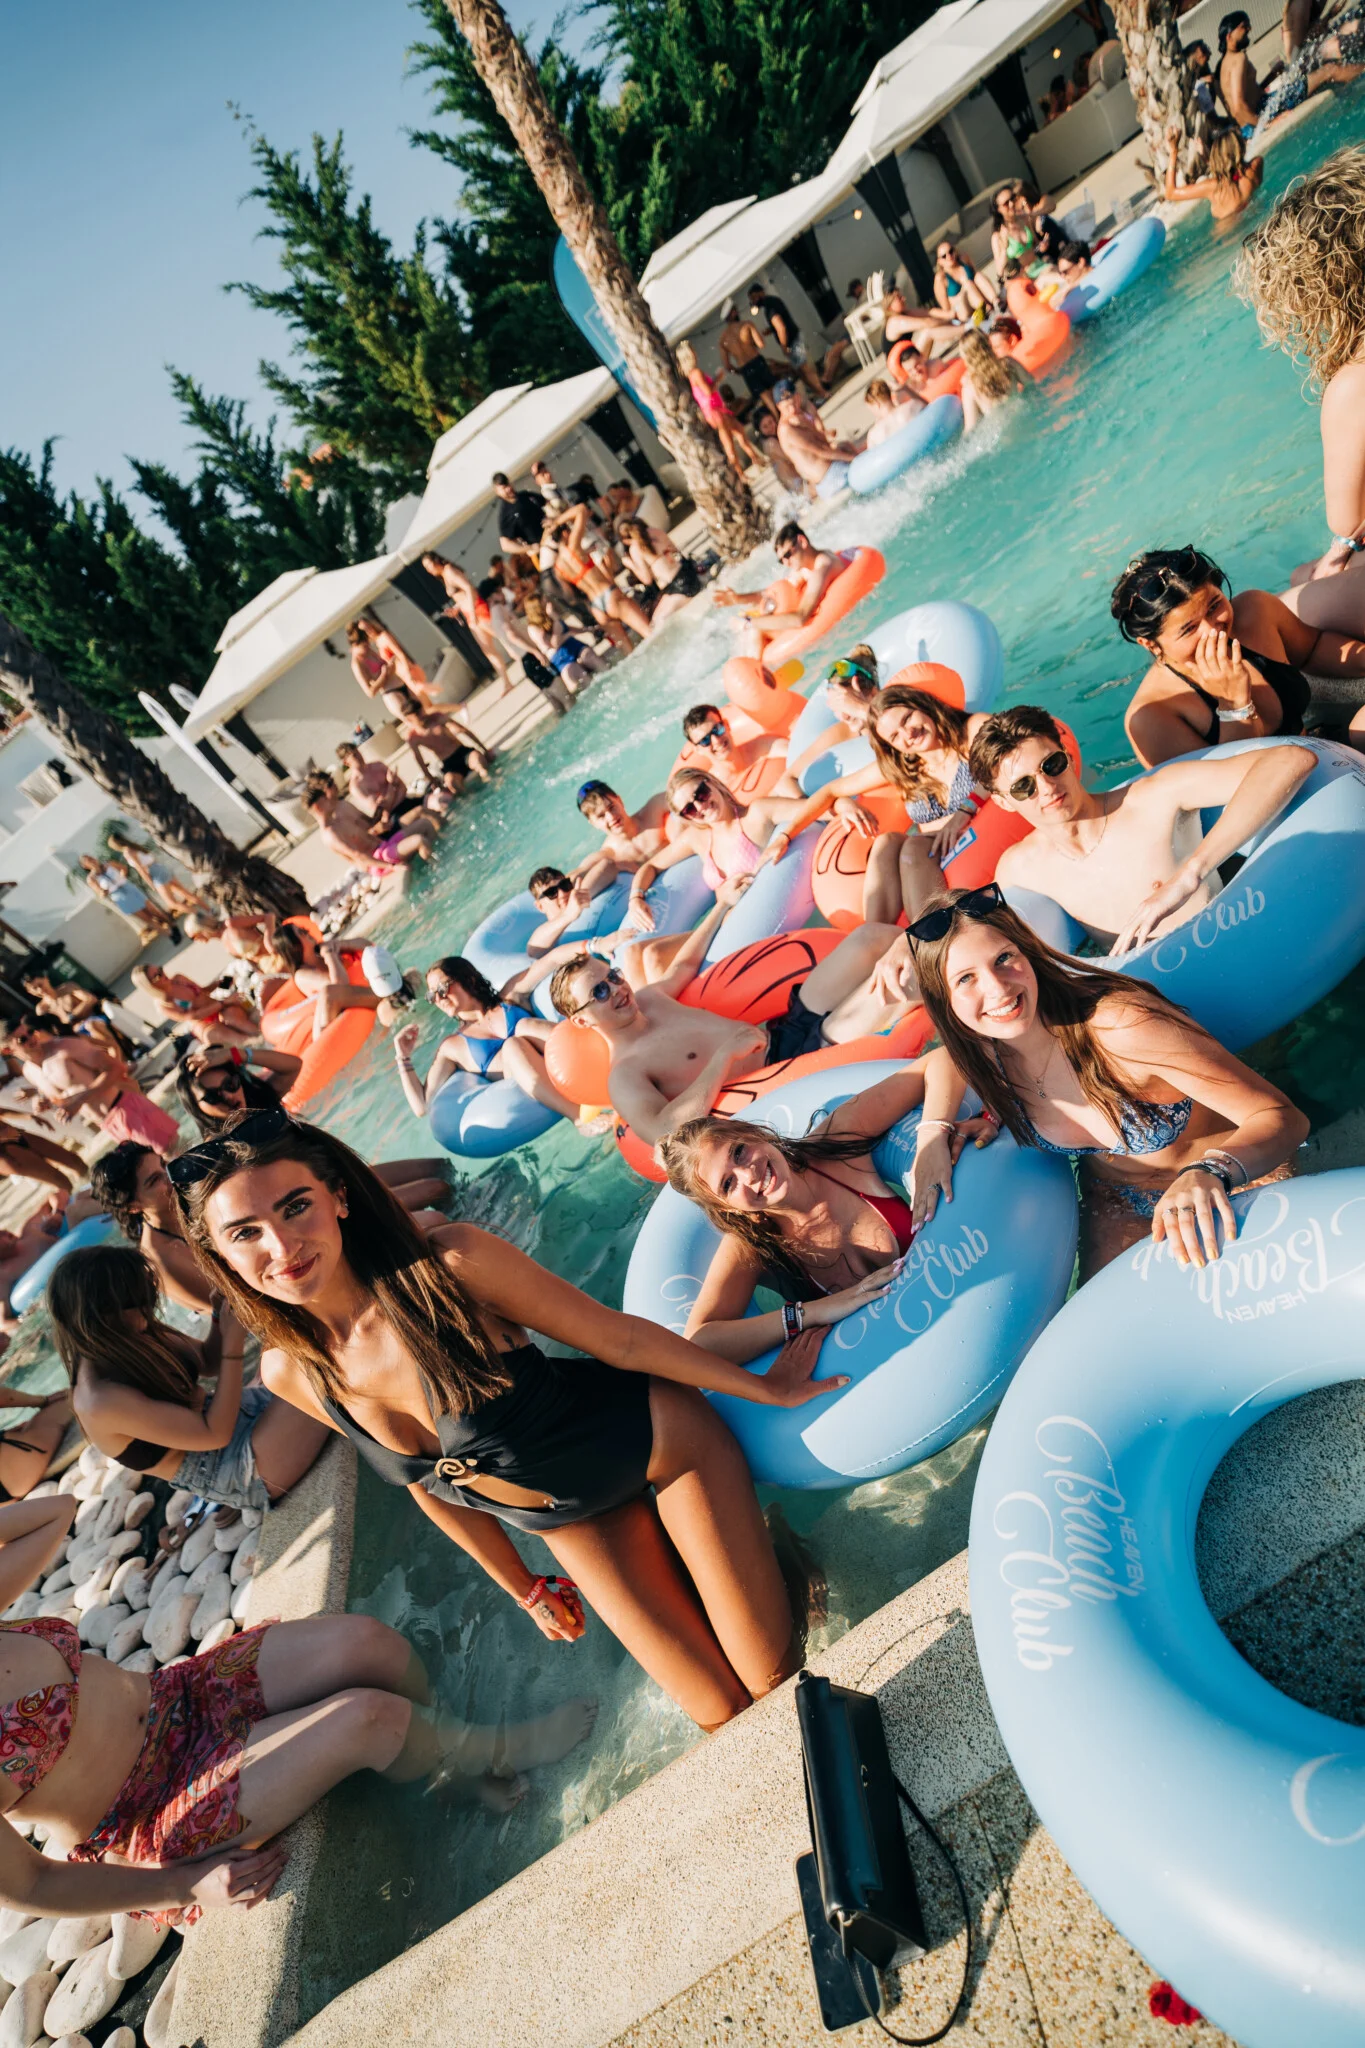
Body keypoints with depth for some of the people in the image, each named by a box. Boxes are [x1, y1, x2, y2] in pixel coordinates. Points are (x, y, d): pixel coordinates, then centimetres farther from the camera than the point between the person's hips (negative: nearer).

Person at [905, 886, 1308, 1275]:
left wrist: (1209, 1174, -51)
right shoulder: (984, 1049, -16)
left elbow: (1283, 1118, -30)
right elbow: (943, 1059, 10)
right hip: (1119, 1203, 3)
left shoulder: (1120, 1026, -33)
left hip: (1238, 1184, -3)